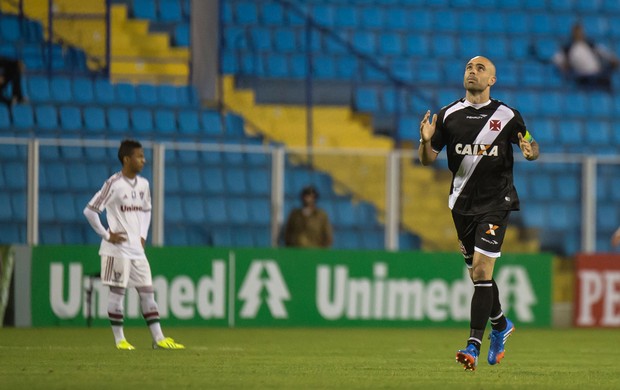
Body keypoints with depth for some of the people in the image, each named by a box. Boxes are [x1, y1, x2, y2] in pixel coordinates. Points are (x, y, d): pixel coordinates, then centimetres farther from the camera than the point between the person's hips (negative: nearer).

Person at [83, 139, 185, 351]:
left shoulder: (143, 184, 8)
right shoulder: (113, 184, -13)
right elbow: (90, 210, -14)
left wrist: (143, 236, 12)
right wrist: (107, 235, -11)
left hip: (137, 249, 7)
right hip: (117, 248, -7)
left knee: (147, 292, 6)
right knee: (117, 291, -1)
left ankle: (158, 338, 7)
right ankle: (119, 339, 5)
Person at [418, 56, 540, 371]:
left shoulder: (507, 116, -3)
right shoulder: (449, 115, 3)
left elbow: (532, 146, 9)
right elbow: (428, 159, 6)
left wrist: (530, 151, -15)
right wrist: (426, 141, -16)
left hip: (495, 202, -4)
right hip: (462, 202, 4)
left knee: (481, 268, -15)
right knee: (476, 272, 13)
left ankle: (474, 345, -17)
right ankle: (501, 325, 39)